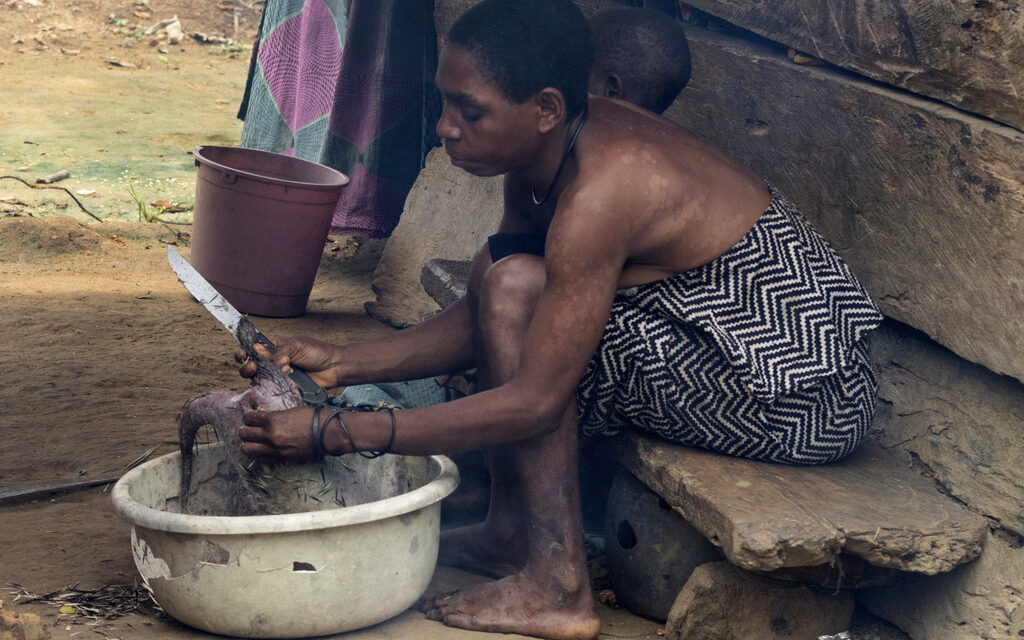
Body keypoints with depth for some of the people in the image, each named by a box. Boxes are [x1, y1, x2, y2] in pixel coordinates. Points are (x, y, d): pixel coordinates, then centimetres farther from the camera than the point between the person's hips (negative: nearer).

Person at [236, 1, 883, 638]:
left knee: (519, 285, -18)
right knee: (501, 270, 9)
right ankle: (510, 533, 10)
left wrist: (334, 434, -23)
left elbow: (533, 402, -24)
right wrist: (344, 364, -1)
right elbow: (489, 322, 9)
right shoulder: (552, 145, 1)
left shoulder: (601, 189, -27)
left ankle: (558, 585, -12)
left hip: (812, 397, -10)